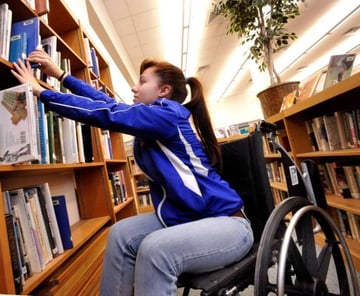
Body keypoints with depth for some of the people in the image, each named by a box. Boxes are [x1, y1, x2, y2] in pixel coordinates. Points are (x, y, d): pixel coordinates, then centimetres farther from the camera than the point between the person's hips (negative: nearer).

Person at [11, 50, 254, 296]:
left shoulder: (169, 114, -17)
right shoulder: (154, 122, 10)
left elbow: (105, 114, -18)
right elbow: (108, 104, 12)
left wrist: (39, 91, -9)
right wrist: (61, 74, 16)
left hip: (226, 221, -8)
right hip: (185, 218, 8)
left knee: (155, 249, -30)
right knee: (122, 234, -6)